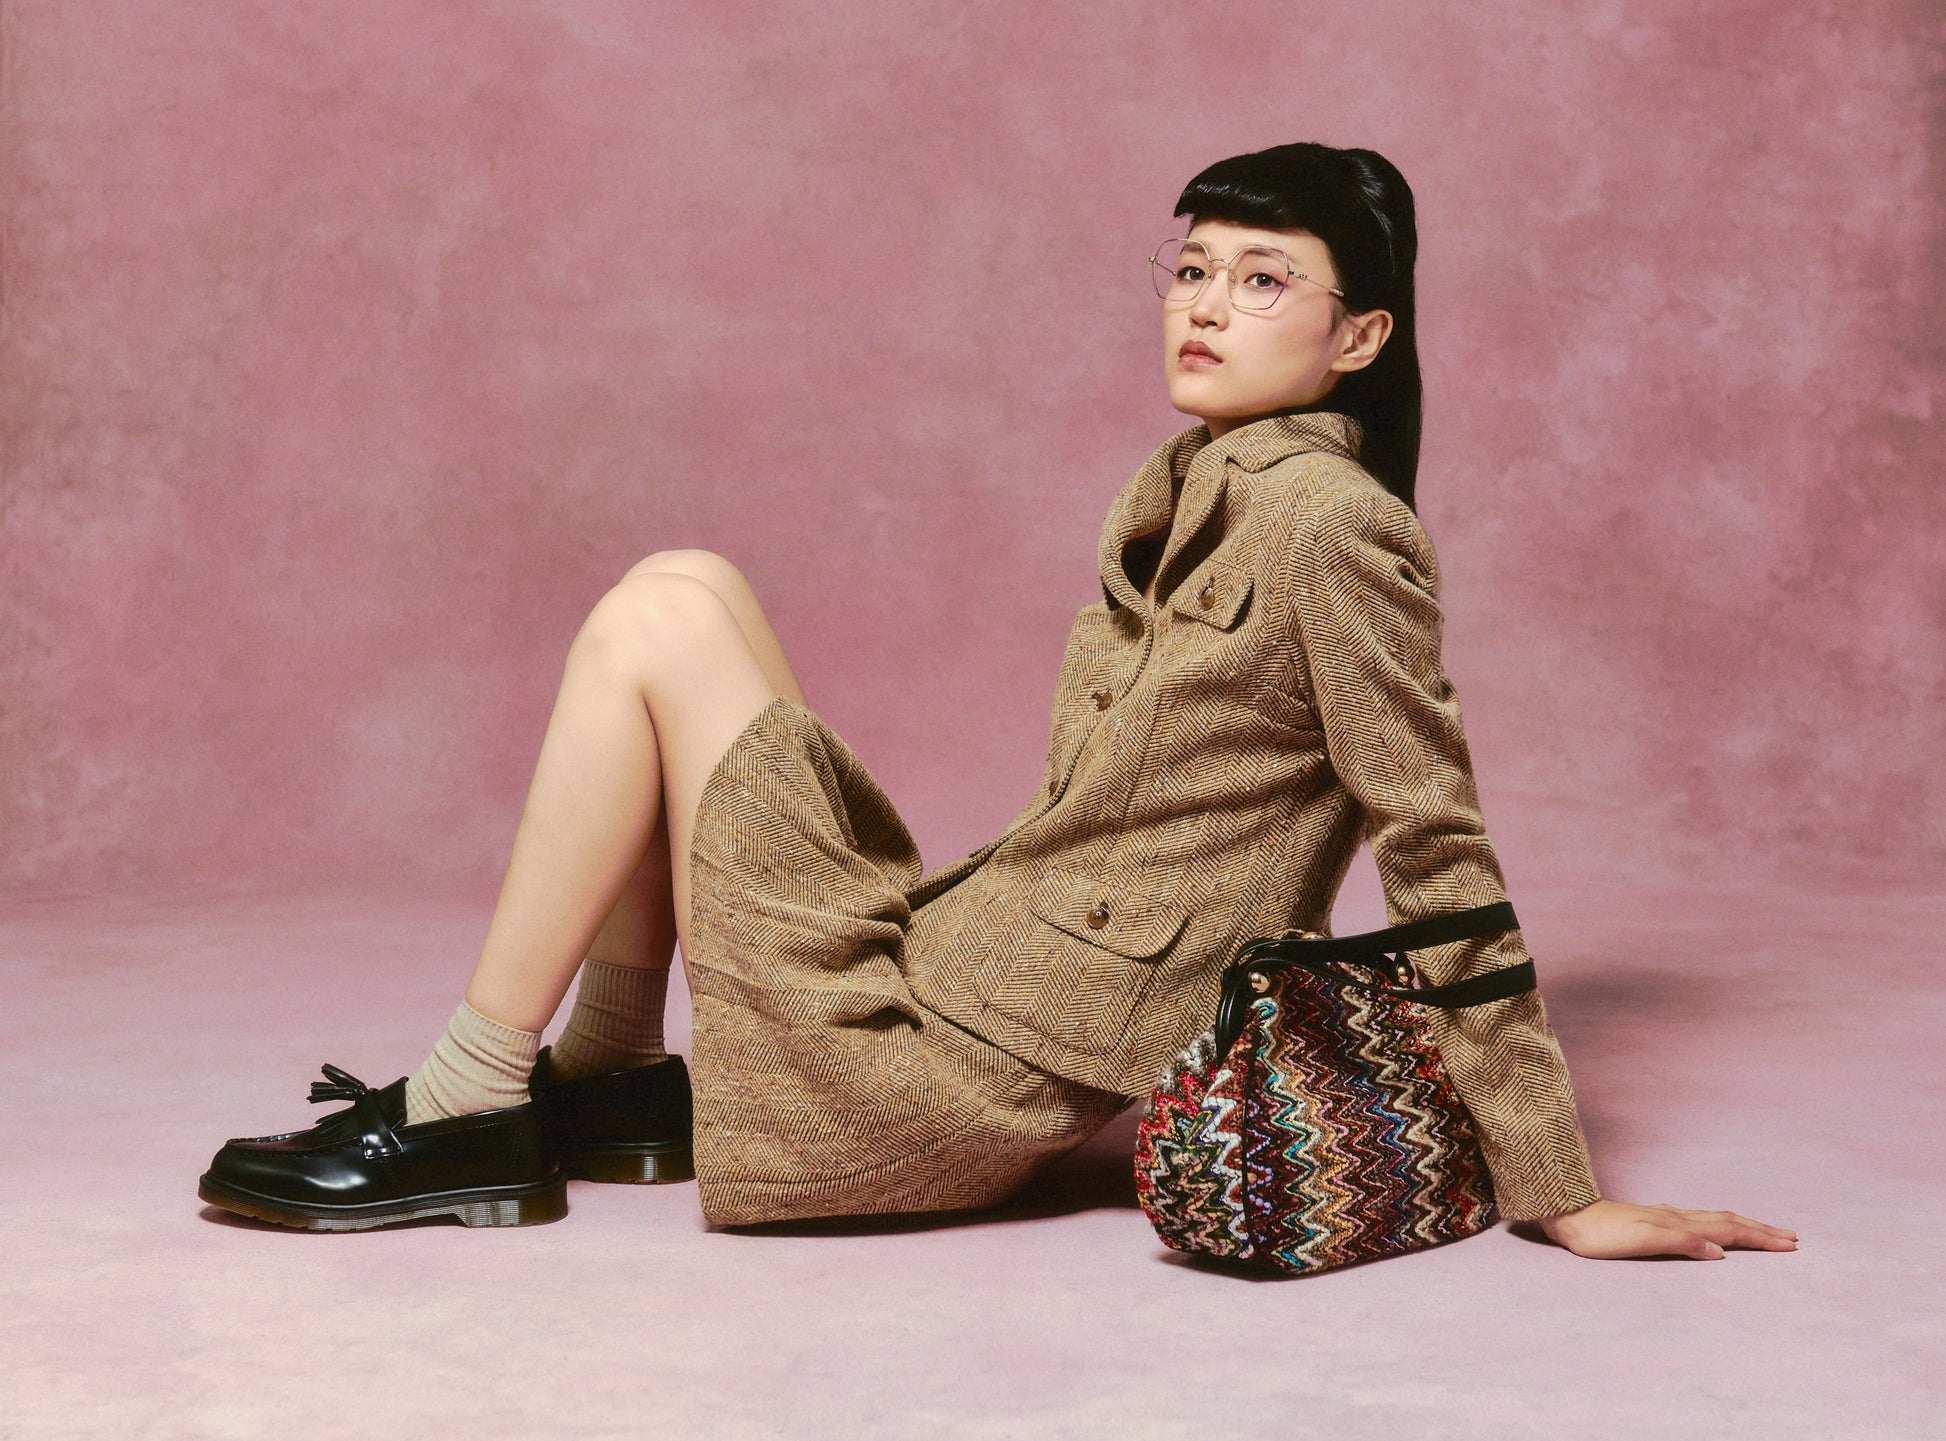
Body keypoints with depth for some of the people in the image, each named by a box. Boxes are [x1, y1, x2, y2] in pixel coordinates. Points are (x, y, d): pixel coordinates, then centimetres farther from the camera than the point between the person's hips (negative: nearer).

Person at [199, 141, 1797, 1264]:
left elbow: (1448, 866, -13)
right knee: (689, 586, 10)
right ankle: (606, 1083, 11)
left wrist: (1565, 1194, -11)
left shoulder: (1331, 529, -13)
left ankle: (464, 1117, 1)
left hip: (968, 1070, -9)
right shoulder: (1183, 493, 14)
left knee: (655, 630, -7)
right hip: (955, 962, 9)